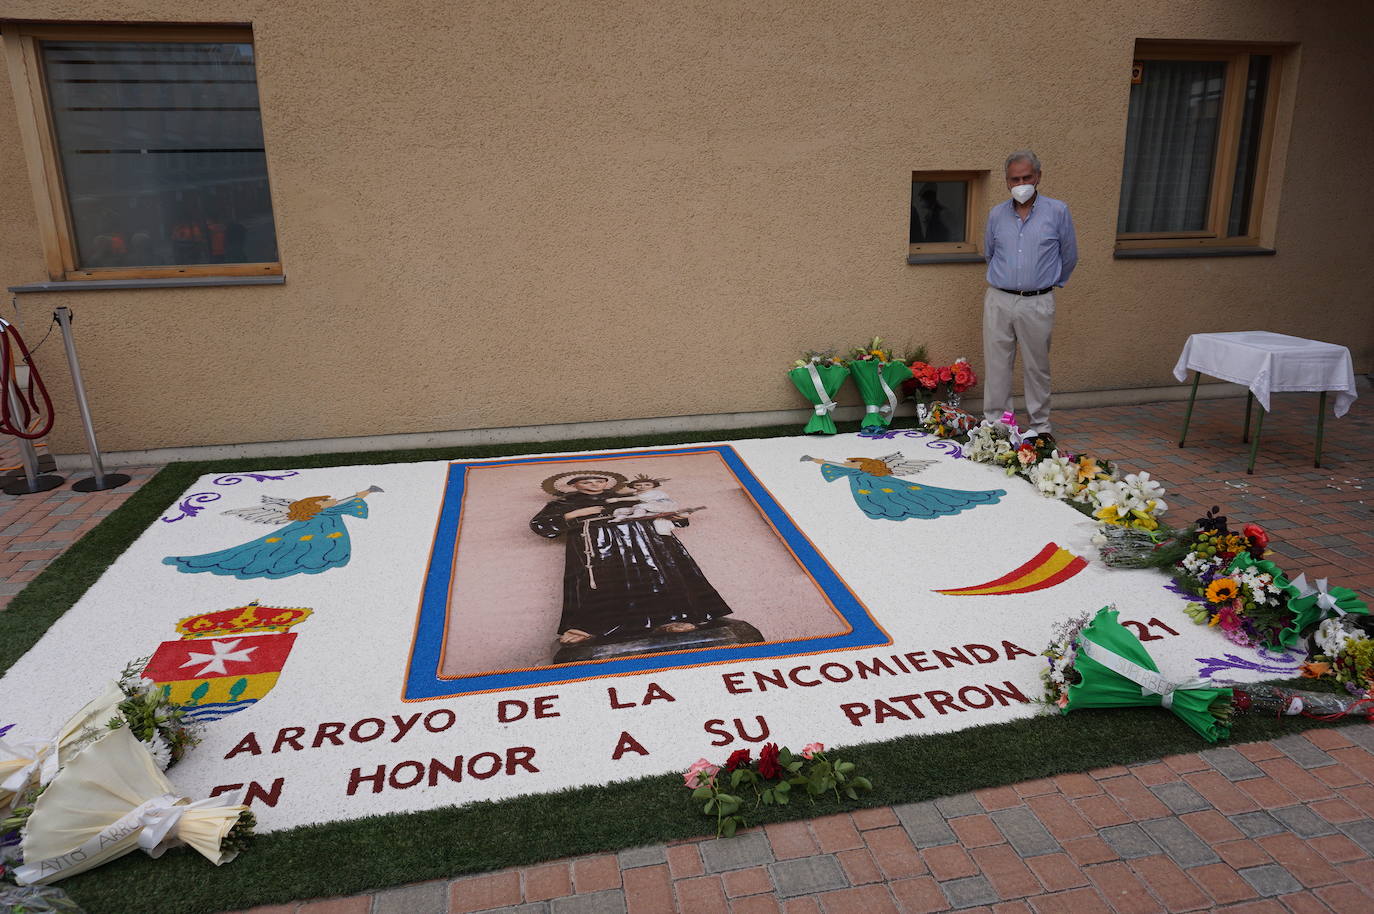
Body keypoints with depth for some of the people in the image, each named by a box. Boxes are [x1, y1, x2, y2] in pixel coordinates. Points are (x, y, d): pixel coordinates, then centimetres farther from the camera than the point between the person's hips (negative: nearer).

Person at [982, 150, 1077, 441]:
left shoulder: (1058, 211, 0)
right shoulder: (996, 214, 7)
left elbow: (1069, 256, 10)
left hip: (1037, 303, -2)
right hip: (998, 300, 2)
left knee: (1037, 367, 6)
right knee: (996, 365, 4)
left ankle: (1040, 426, 17)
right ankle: (994, 423, 13)